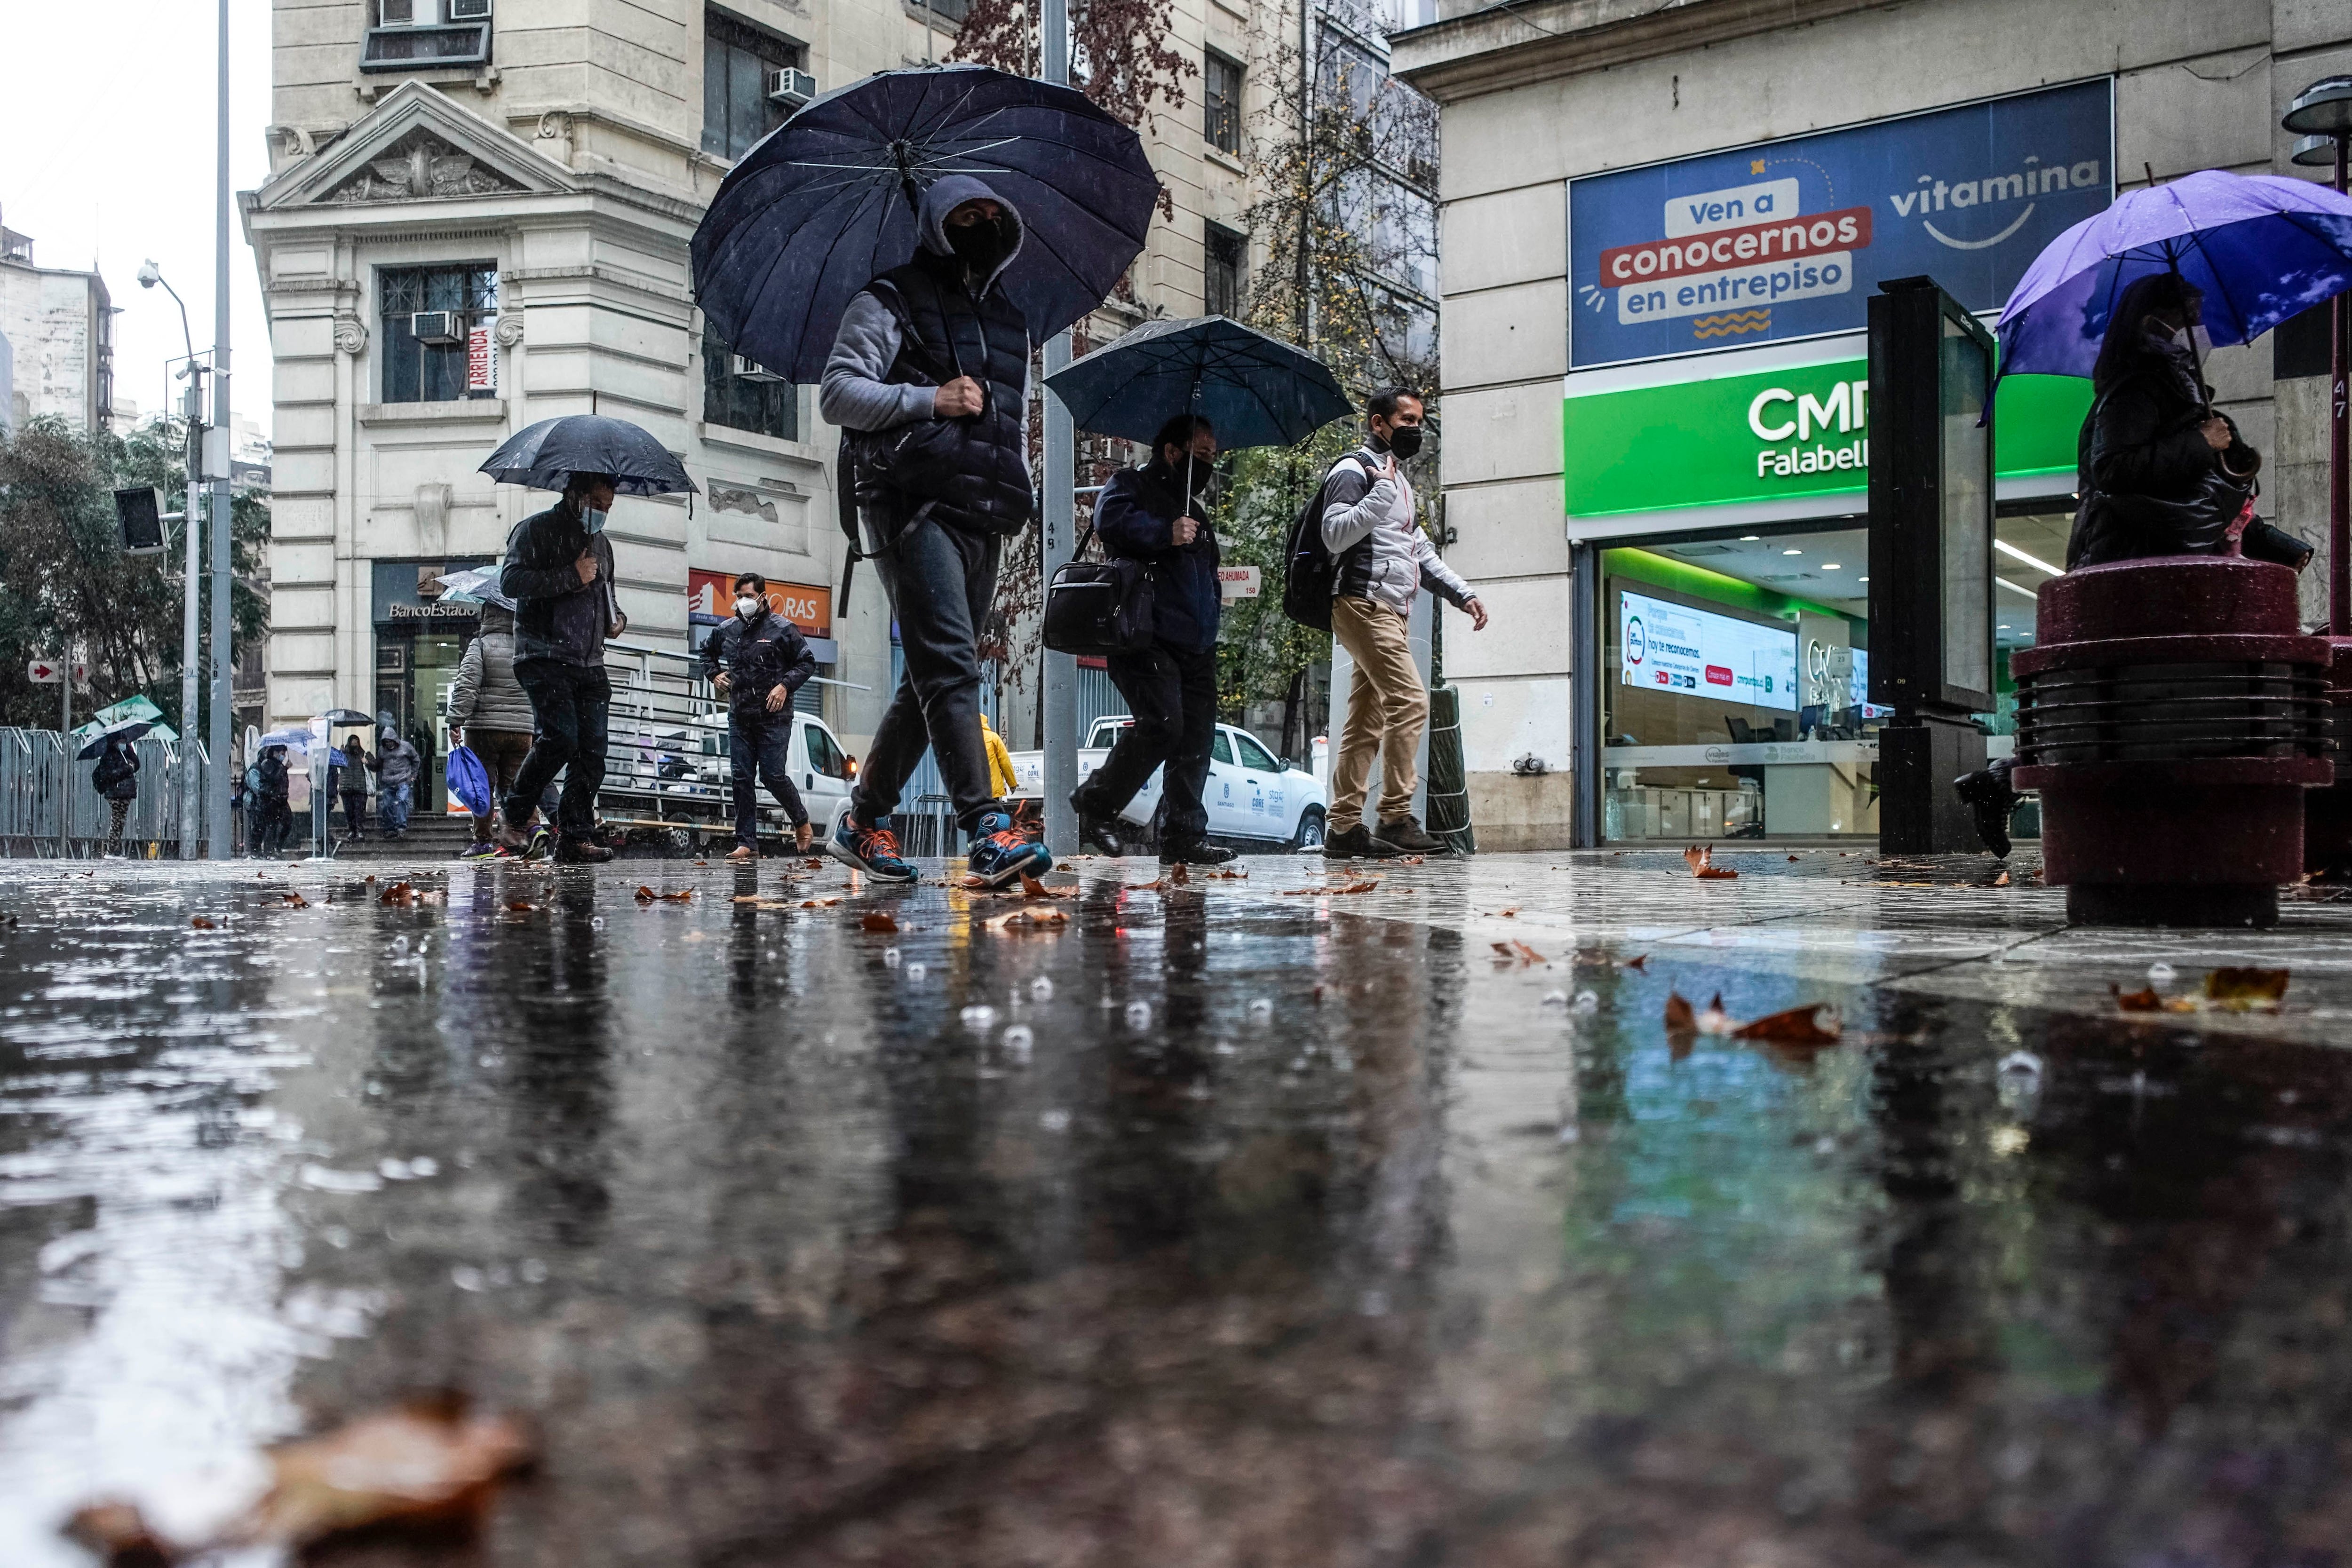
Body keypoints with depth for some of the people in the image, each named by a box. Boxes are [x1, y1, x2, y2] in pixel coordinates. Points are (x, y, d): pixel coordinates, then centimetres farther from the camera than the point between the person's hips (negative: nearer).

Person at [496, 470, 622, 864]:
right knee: (561, 736, -21)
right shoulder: (535, 530, 1)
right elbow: (510, 581, -13)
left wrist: (615, 618, 14)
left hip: (590, 662, 7)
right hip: (544, 657, -7)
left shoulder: (601, 542, 24)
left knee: (593, 749, -3)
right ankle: (512, 815, -1)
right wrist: (571, 577, -15)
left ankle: (575, 838, 1)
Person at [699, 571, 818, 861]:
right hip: (739, 717, 5)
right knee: (741, 778, 0)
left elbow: (807, 662, 0)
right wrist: (714, 674, 13)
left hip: (773, 717, -4)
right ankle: (747, 843, 4)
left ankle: (801, 820, 20)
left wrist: (785, 685, -12)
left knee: (773, 775, -8)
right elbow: (707, 651, 30)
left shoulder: (782, 629, -3)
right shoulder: (727, 630, 10)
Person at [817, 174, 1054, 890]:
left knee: (933, 677, 7)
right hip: (915, 505, -7)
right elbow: (838, 393, -3)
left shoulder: (1011, 321, 27)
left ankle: (864, 820, 19)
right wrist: (932, 401, -12)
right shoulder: (893, 301, 7)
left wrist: (1018, 495, 17)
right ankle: (988, 830, -28)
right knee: (950, 665, -19)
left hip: (984, 519, 7)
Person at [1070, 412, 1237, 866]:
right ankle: (1094, 803, -1)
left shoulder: (1195, 508, 30)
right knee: (1162, 724, -20)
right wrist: (1166, 533, -19)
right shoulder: (1131, 485, 5)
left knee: (1197, 736, 0)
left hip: (1195, 644, 9)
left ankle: (1184, 837, 4)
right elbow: (1111, 520, -17)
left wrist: (1212, 613, 23)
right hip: (1147, 638, -8)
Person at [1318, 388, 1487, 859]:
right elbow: (1335, 535, -18)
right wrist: (1382, 493, -19)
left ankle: (1344, 827, 6)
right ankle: (1395, 819, -19)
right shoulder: (1353, 471, -4)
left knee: (1367, 721, 6)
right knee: (1410, 700, -19)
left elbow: (1422, 552, 29)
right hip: (1364, 604, -10)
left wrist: (1462, 593, 19)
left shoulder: (1398, 480, 26)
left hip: (1391, 612, 10)